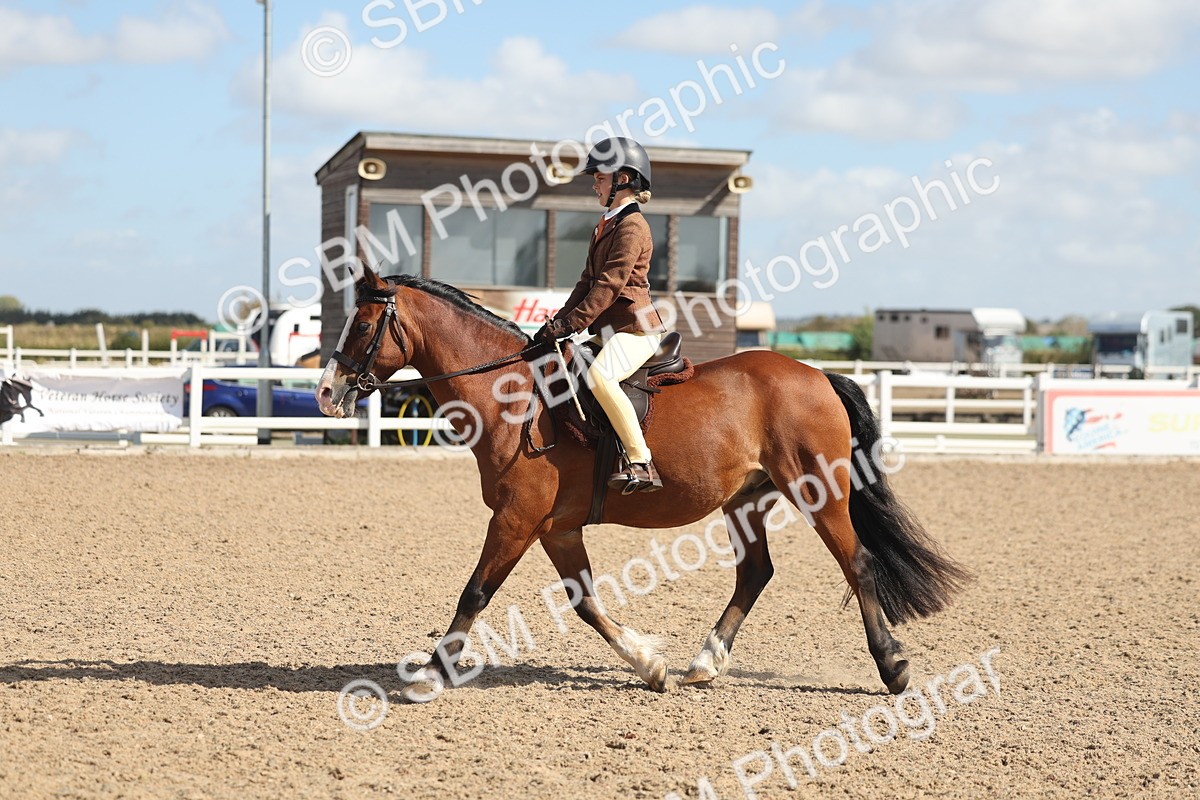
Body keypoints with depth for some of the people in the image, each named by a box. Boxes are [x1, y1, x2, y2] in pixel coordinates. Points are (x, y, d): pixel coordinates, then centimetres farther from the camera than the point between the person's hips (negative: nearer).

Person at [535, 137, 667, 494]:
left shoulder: (632, 226, -11)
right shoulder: (606, 225, 20)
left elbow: (610, 284, -19)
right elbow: (588, 281, 20)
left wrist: (573, 323, -22)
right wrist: (560, 319, 8)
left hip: (635, 328, -11)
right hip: (610, 329, 11)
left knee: (599, 376, -35)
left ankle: (641, 464, -36)